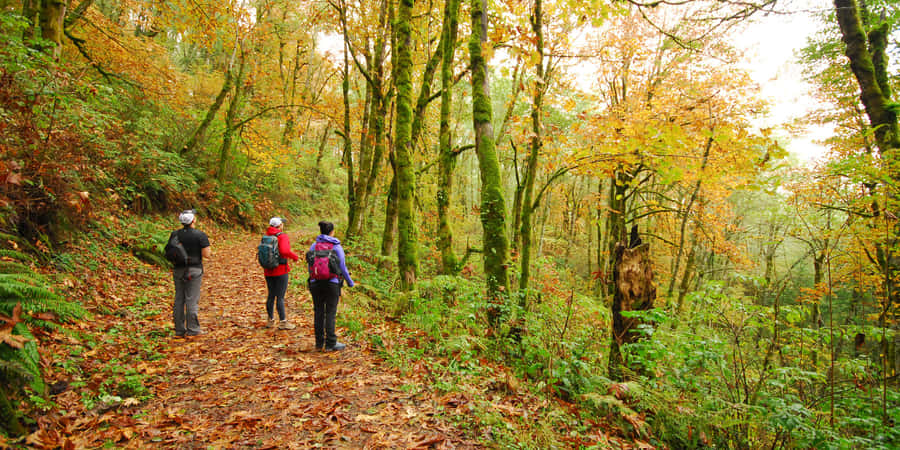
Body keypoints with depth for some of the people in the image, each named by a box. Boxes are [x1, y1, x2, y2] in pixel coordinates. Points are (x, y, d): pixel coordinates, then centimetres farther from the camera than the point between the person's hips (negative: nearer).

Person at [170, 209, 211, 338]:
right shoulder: (200, 235, -10)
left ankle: (179, 330, 14)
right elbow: (206, 254, -13)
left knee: (179, 299, 9)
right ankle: (192, 329, 3)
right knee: (192, 299, -1)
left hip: (178, 270, 5)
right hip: (194, 270, -5)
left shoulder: (174, 234, 4)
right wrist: (210, 251, 7)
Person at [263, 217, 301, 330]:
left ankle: (270, 320, 23)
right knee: (280, 297, -2)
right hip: (281, 271, -7)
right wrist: (295, 256, -12)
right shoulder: (282, 237, -14)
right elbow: (284, 251, -28)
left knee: (271, 295, 15)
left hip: (268, 271, 7)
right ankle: (283, 322, 4)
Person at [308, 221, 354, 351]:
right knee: (330, 313, 2)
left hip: (316, 283, 3)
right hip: (332, 283, -3)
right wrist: (350, 281, 9)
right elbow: (342, 267, -5)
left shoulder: (314, 246, 3)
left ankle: (319, 343, 17)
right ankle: (330, 344, 5)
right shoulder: (337, 247, -6)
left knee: (318, 312, 10)